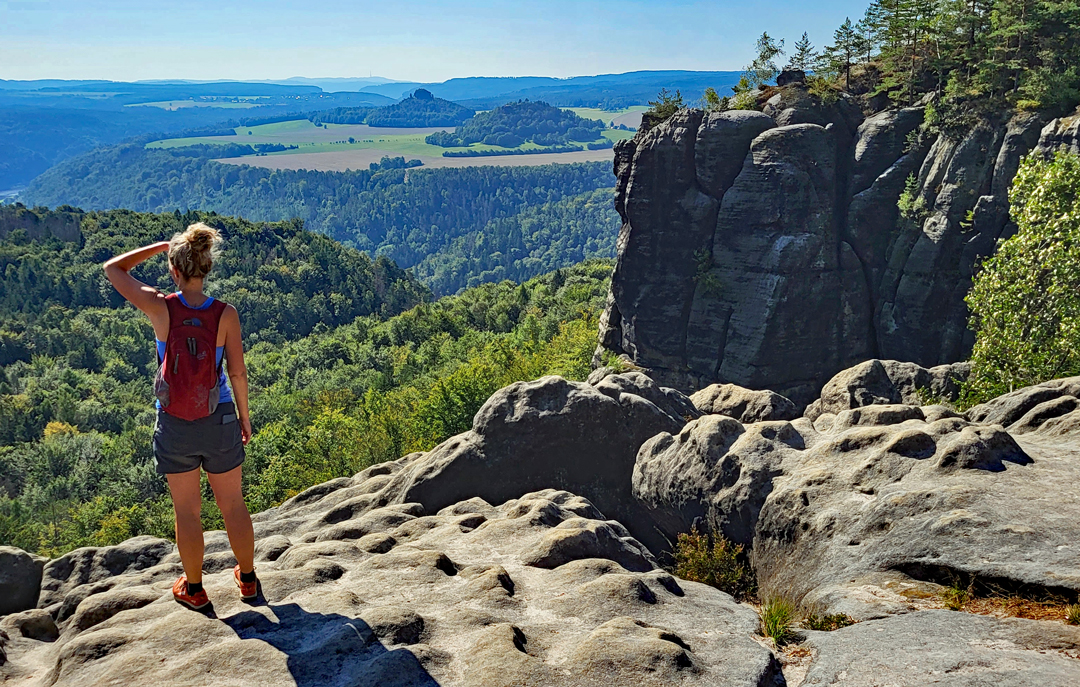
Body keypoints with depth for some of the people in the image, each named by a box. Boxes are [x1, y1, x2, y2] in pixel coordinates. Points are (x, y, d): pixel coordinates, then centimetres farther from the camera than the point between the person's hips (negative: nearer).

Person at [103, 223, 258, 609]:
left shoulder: (160, 308, -13)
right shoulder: (225, 315, -13)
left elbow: (112, 269, 2)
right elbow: (238, 373, -7)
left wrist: (161, 246, 5)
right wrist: (244, 417, 7)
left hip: (174, 425, 0)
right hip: (219, 420, 1)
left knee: (187, 511, 14)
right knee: (233, 505, 17)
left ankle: (194, 589, 30)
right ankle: (247, 579, 33)